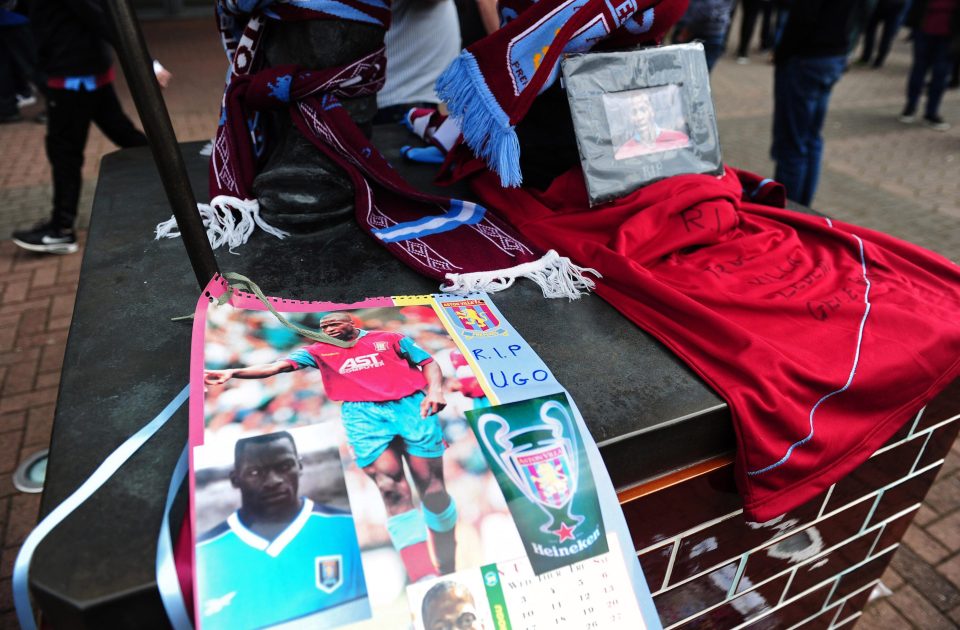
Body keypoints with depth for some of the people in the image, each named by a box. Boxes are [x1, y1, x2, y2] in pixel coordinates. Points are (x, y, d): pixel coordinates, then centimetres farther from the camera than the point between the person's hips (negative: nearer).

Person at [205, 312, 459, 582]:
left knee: (431, 485, -6)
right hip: (363, 414, 1)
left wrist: (435, 390, -4)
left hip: (409, 405, 0)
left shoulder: (389, 338, 19)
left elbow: (428, 363, 17)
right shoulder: (319, 351, 21)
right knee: (393, 489, -17)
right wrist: (233, 372, -6)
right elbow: (278, 365, 9)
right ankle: (423, 577, -15)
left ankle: (448, 568, 14)